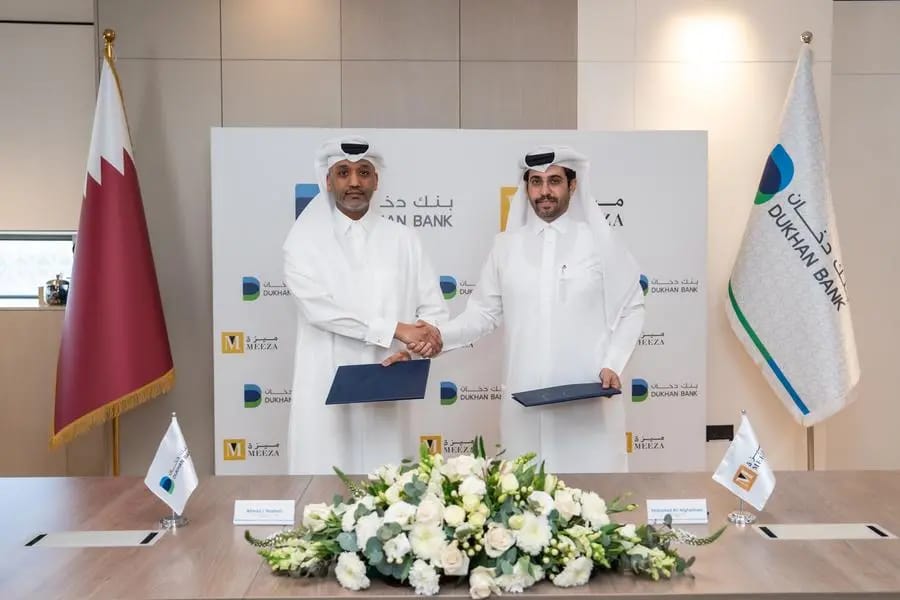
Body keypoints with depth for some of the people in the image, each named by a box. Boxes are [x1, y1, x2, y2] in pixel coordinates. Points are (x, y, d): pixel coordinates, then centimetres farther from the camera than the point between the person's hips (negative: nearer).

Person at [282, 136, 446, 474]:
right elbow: (320, 308, -13)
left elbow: (434, 311, 7)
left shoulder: (402, 240, 8)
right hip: (326, 396, -1)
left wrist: (410, 351, -12)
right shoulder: (304, 240, 2)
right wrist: (396, 330, -16)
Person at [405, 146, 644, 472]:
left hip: (588, 399, -1)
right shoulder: (506, 245, 7)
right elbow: (485, 312, 7)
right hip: (525, 399, 2)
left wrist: (612, 365, -6)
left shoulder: (600, 242, 2)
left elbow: (631, 310, 6)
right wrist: (441, 335, -8)